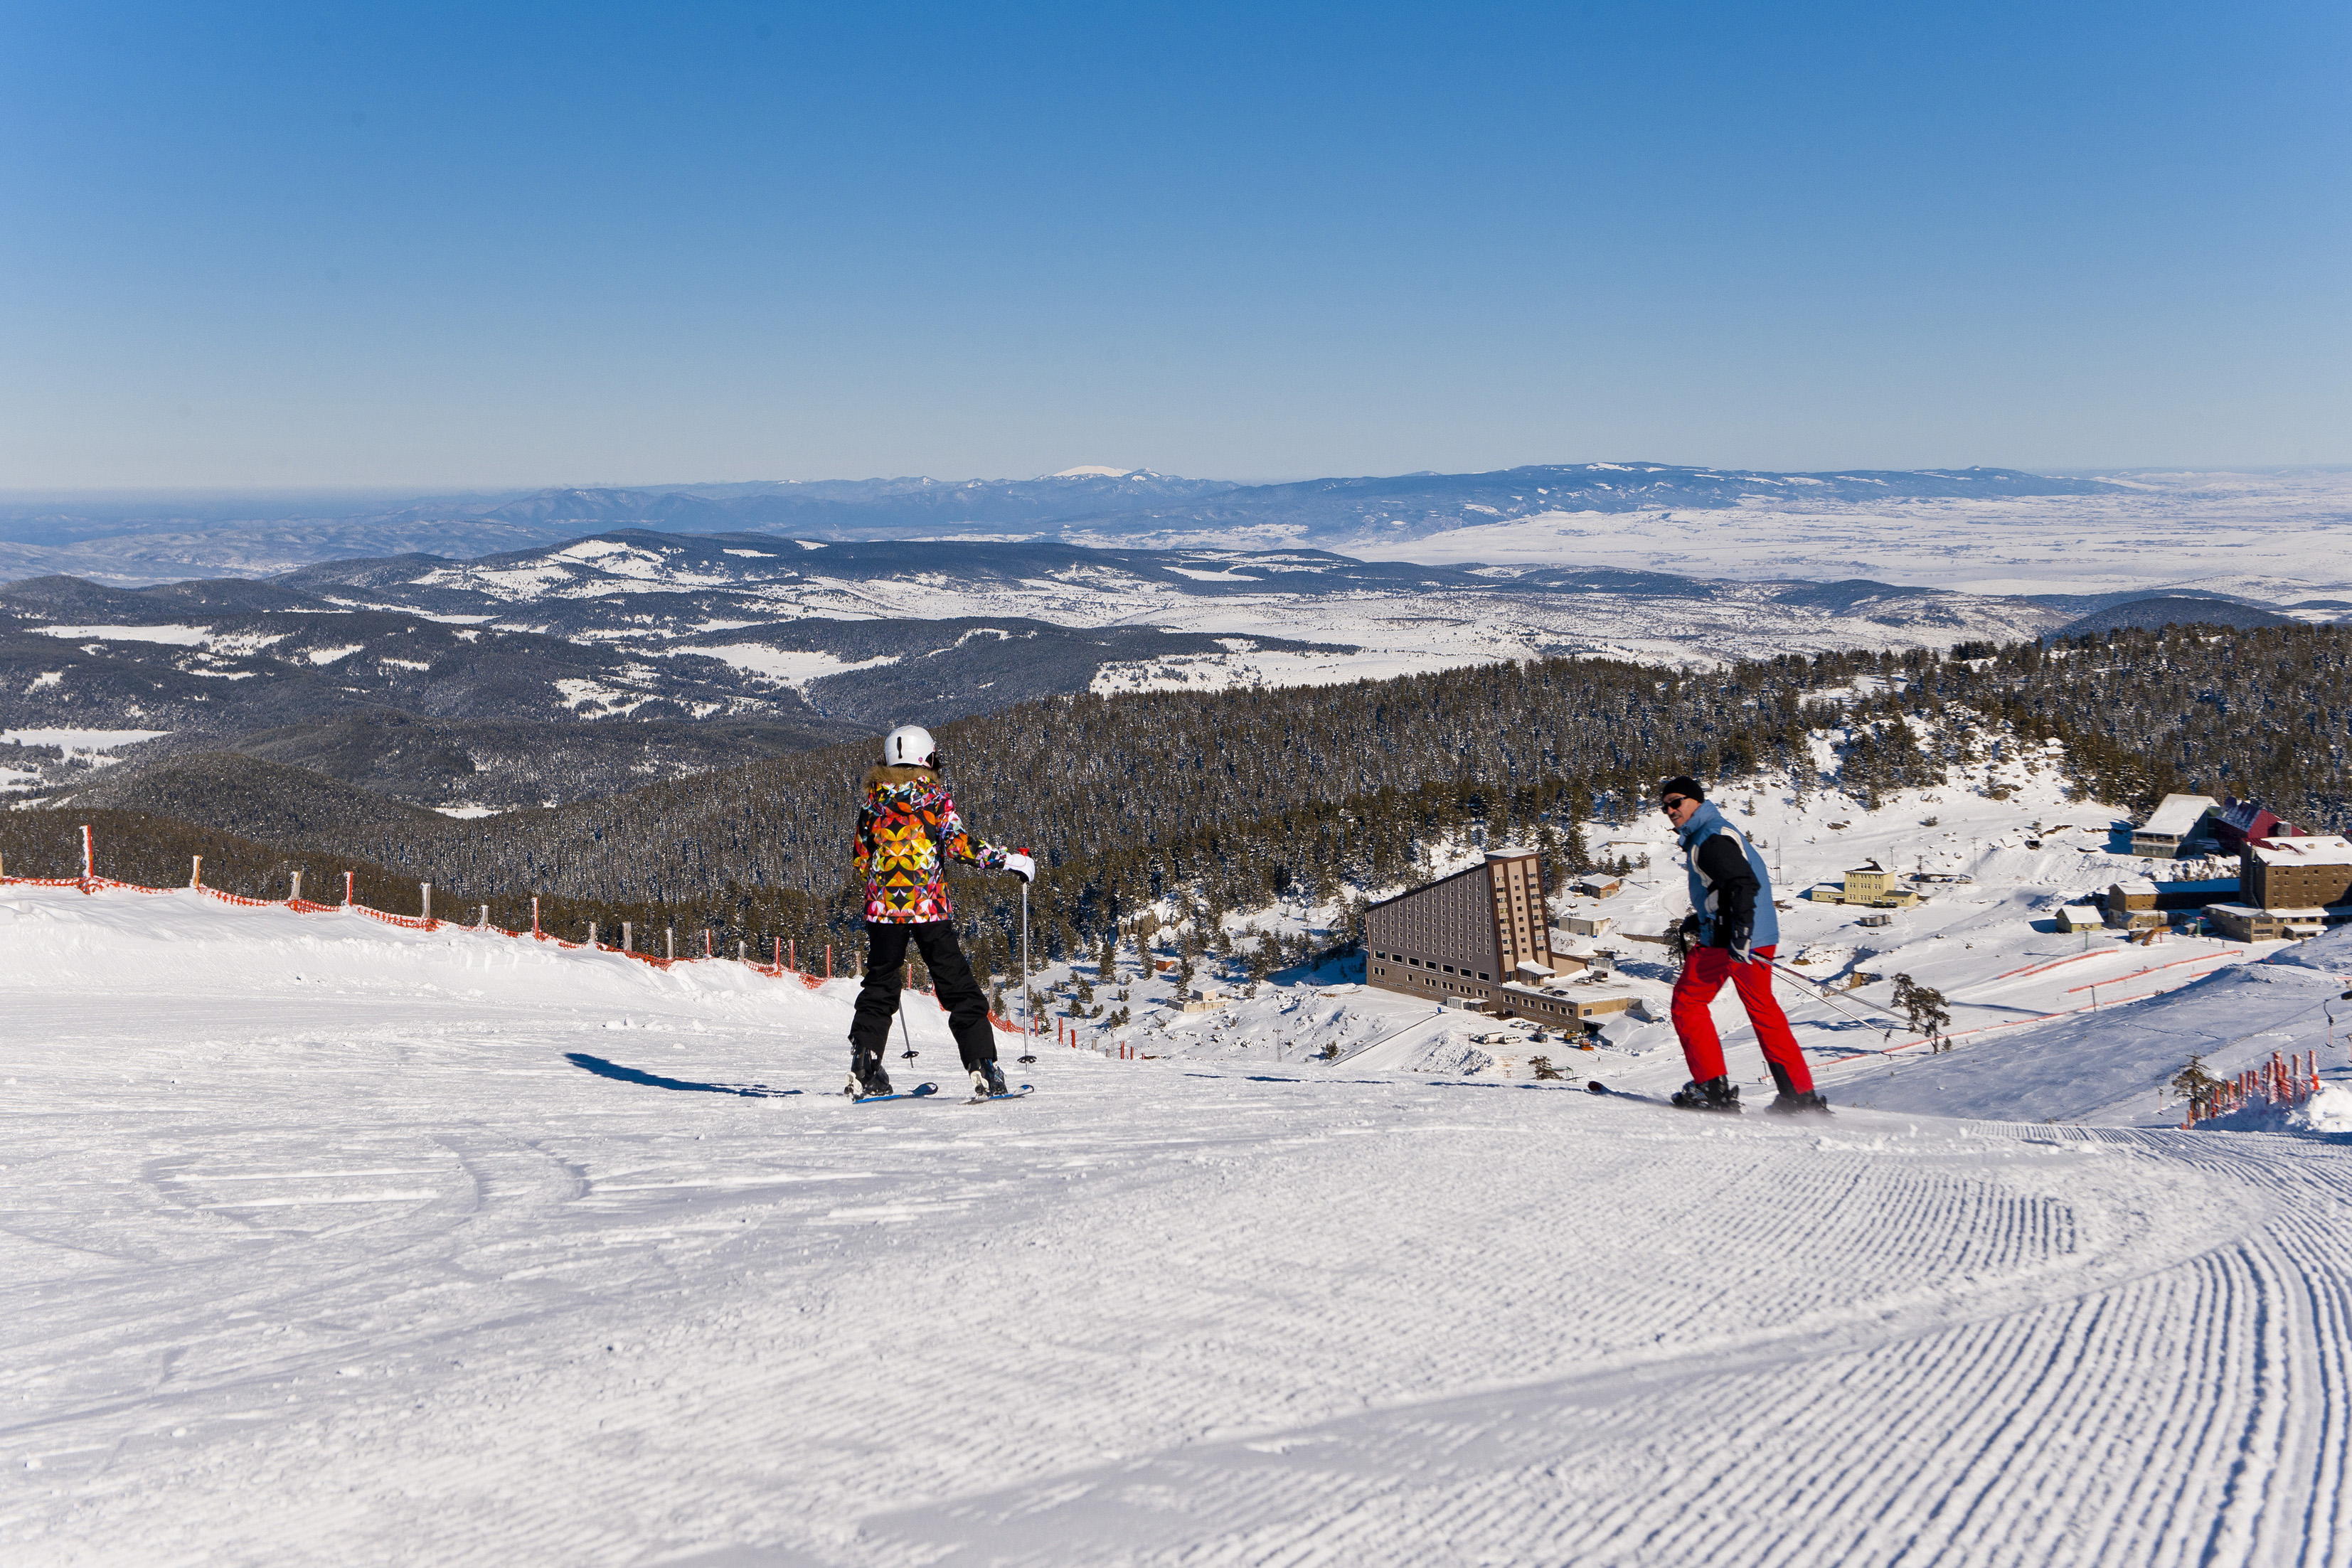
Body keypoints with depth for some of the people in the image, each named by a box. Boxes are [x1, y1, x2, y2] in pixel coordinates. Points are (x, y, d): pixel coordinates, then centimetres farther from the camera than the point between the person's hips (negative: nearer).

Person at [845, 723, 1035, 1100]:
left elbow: (861, 859, 12)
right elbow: (958, 843, -10)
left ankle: (863, 1071, 4)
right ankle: (984, 1071, 0)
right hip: (929, 906, -3)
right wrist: (1010, 861, -2)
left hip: (883, 906, 3)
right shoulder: (933, 793, -1)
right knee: (959, 989, 3)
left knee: (879, 988, 12)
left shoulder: (874, 799, 10)